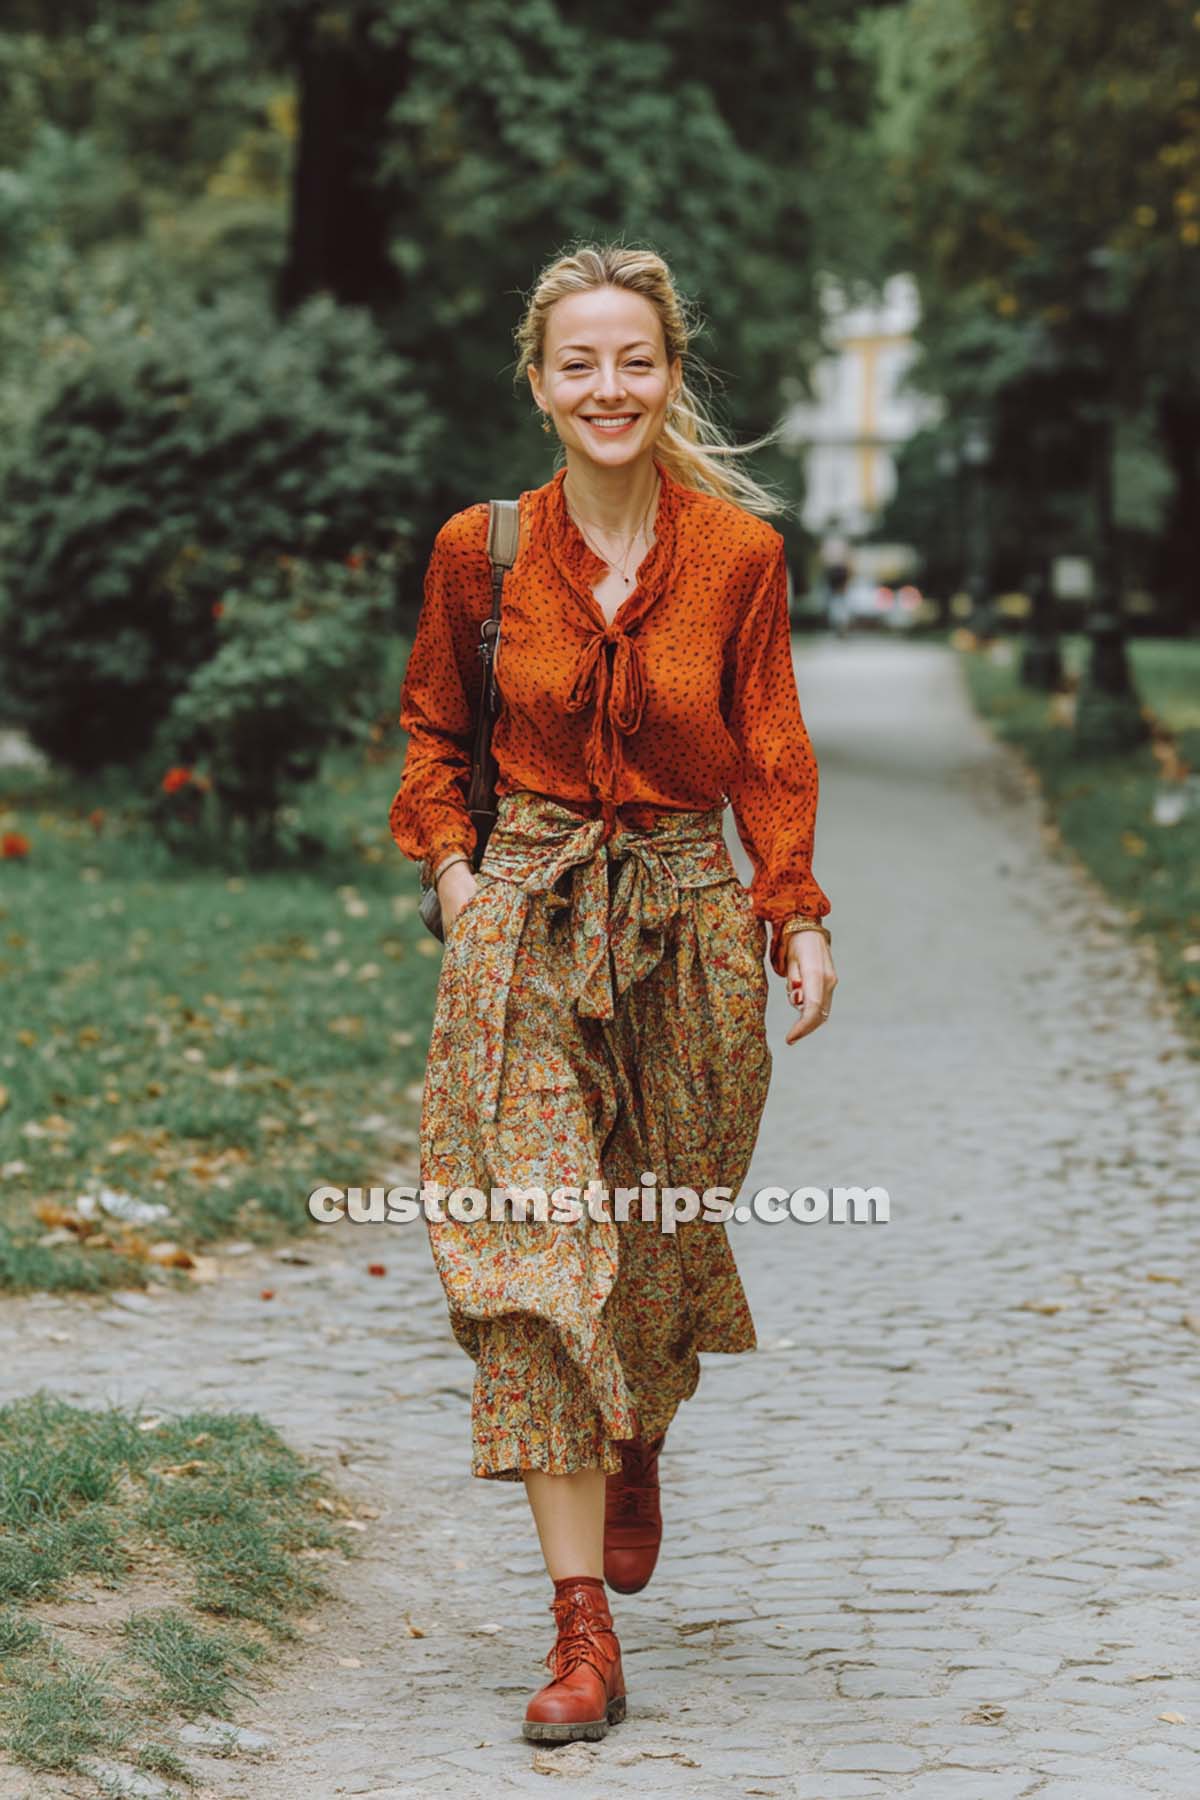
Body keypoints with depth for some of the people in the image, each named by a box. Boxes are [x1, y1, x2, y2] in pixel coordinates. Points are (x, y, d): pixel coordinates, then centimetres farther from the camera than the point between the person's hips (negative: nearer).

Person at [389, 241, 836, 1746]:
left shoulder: (738, 551, -3)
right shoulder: (481, 549, -2)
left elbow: (771, 751, 3)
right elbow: (433, 725, 13)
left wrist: (801, 918, -6)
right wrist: (453, 873, 2)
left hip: (688, 915, 1)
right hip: (528, 918, 0)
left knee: (662, 1232, 11)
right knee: (538, 1247, -9)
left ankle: (639, 1450, 47)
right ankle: (583, 1631, -7)